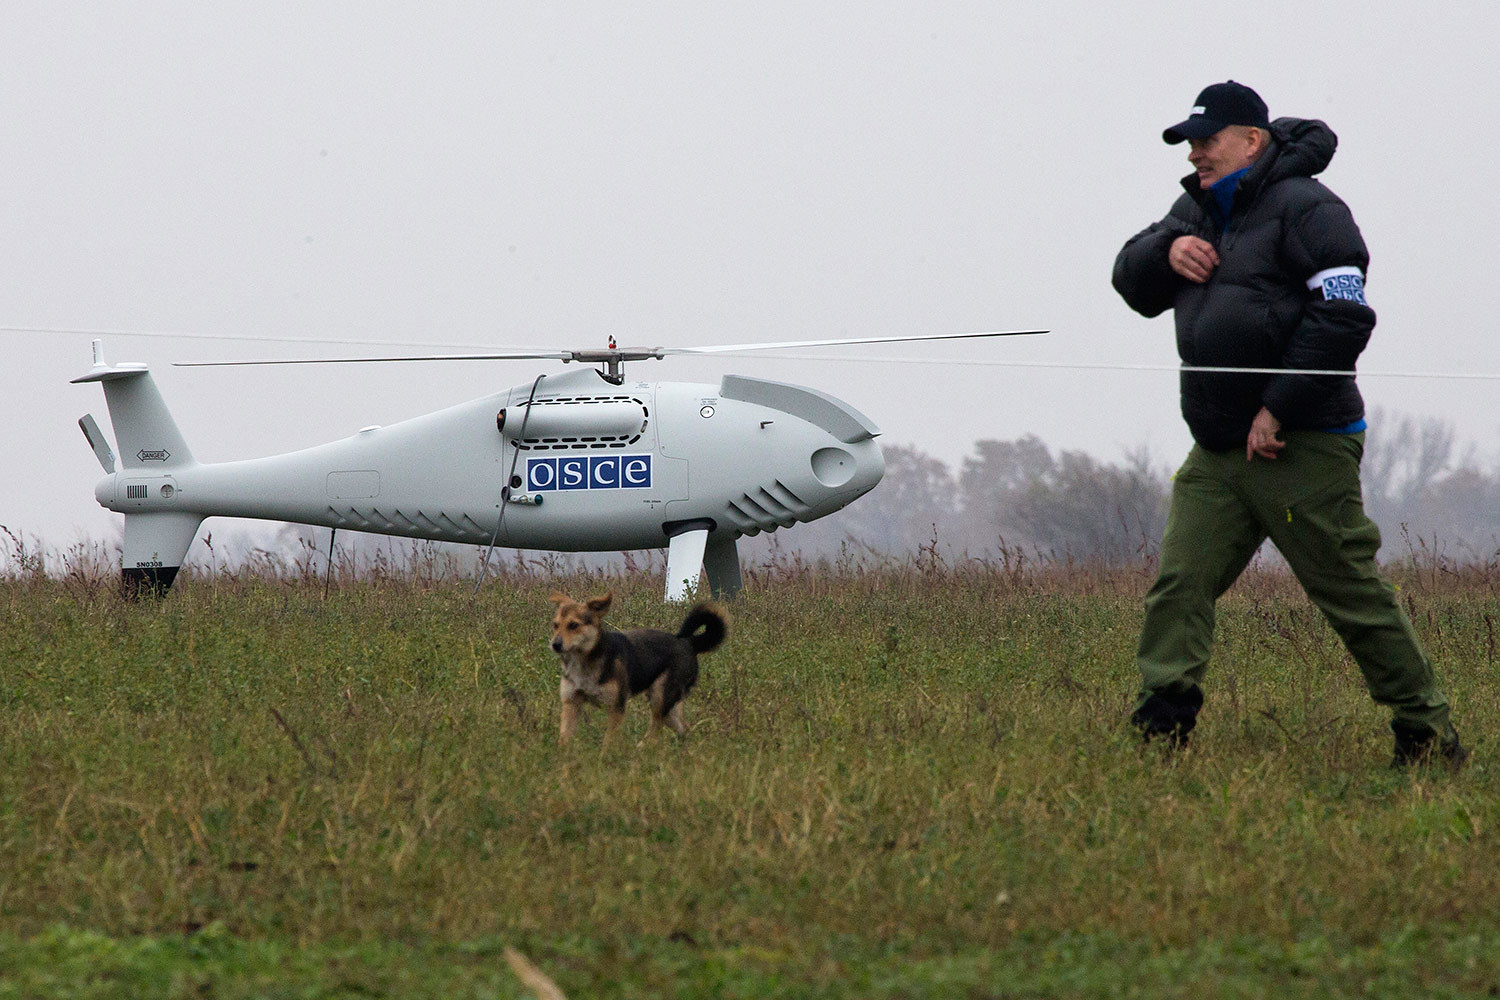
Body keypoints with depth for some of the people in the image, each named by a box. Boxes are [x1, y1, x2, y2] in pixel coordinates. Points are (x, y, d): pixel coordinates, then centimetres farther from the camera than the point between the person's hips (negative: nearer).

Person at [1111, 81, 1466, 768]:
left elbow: (1343, 317, -18)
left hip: (1301, 448, -8)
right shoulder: (1200, 210, 17)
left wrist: (1278, 409, -20)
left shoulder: (1304, 208, -10)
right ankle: (1158, 730, -8)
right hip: (1219, 452, 8)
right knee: (1179, 585, -5)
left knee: (1352, 593, -3)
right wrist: (1165, 252, -2)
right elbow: (1132, 283, 22)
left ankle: (1428, 737, 7)